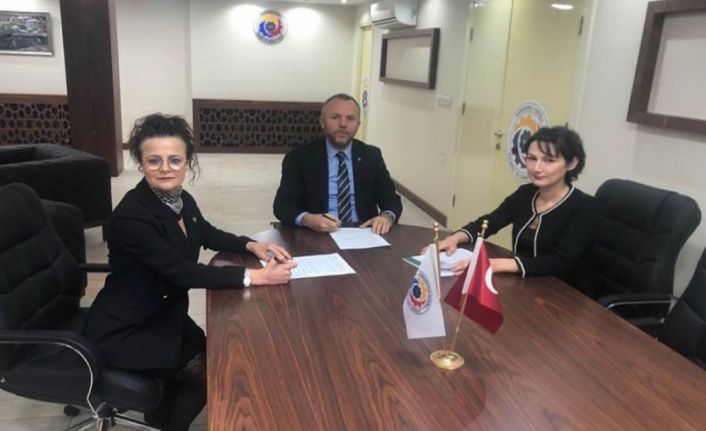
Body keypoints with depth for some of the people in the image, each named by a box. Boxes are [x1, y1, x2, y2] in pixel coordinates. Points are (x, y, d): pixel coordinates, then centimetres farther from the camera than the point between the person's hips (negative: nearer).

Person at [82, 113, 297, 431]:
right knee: (208, 372, -6)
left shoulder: (181, 200, -5)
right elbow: (184, 272, -31)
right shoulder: (131, 216, -29)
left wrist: (252, 245, -5)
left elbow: (208, 235, 13)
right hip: (124, 329, -7)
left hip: (165, 313, 7)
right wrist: (256, 276, -32)